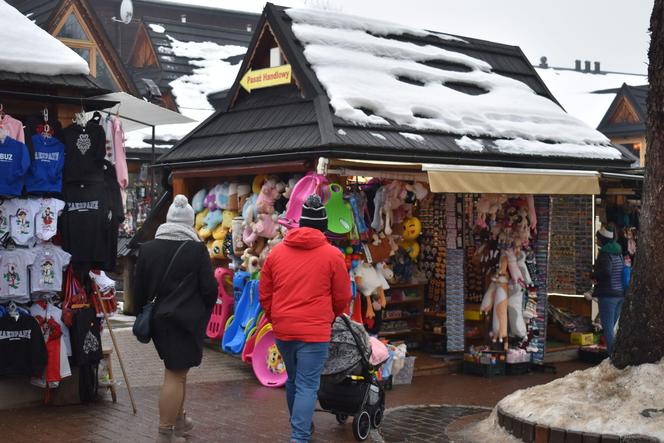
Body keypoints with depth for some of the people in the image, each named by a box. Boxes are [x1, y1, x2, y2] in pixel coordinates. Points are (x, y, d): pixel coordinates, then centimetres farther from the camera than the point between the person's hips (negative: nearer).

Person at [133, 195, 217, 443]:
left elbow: (139, 288, 6)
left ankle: (179, 420, 34)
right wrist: (203, 312, 8)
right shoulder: (196, 249, -11)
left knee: (176, 371, 22)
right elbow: (209, 288, -10)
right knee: (175, 375, -2)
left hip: (159, 319, 5)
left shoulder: (147, 248, 1)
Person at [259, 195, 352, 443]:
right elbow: (342, 298, 3)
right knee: (307, 386, -2)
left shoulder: (276, 252, 6)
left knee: (293, 381, 21)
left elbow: (264, 294, 11)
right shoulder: (332, 255, -5)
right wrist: (332, 318, 22)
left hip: (282, 330, 5)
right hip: (314, 332, -5)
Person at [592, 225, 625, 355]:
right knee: (612, 326, 17)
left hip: (608, 294, -8)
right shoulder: (618, 252, 12)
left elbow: (606, 271, -29)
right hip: (620, 294, 8)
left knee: (607, 328, -3)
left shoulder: (605, 253, -13)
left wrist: (594, 275, -10)